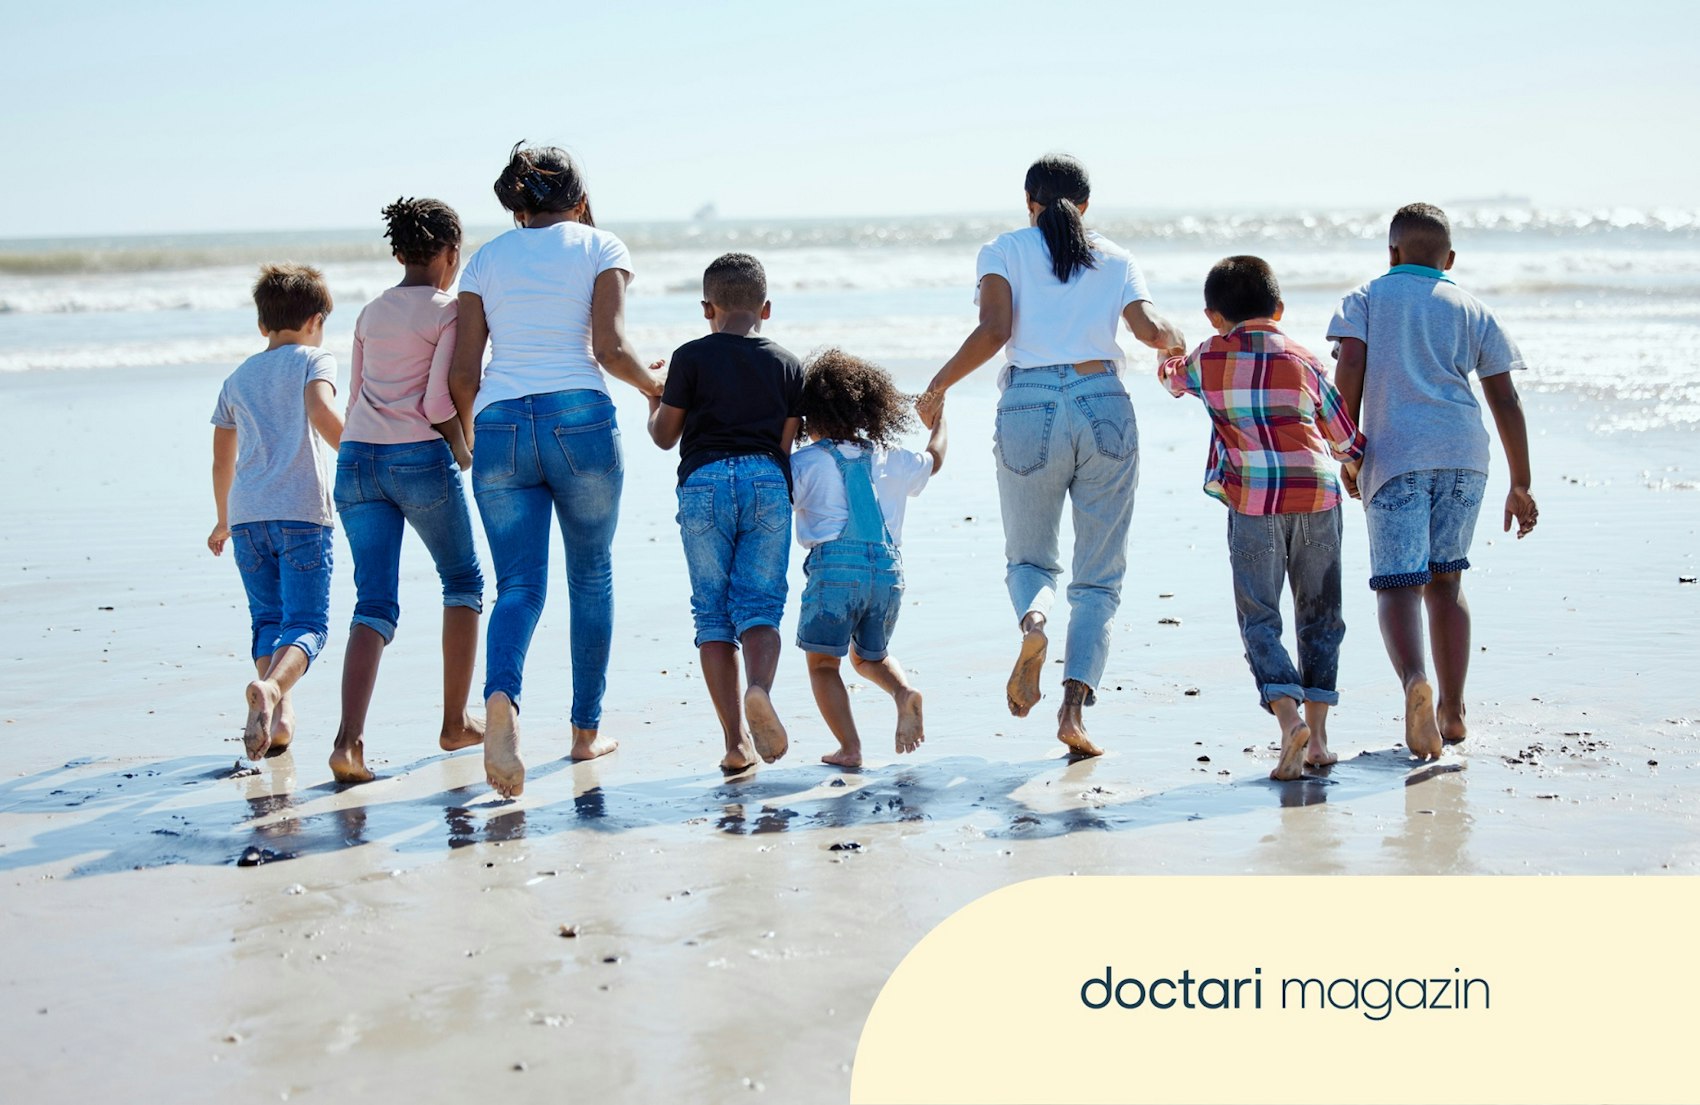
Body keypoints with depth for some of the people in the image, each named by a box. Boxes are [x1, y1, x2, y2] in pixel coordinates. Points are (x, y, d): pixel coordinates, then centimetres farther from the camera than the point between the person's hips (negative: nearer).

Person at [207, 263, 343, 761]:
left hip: (246, 514, 4)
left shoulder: (237, 378, 20)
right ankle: (271, 687, -33)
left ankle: (279, 714, -1)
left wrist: (224, 520, 37)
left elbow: (221, 461, 24)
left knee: (268, 620, 14)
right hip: (301, 513, -4)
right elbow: (322, 414, -16)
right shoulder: (314, 360, 6)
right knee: (306, 622, -6)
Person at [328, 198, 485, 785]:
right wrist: (462, 450, 5)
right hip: (421, 458, -5)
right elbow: (438, 404, -11)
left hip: (357, 458, 5)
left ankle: (349, 740, -19)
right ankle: (455, 723, 22)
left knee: (375, 604, 0)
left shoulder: (371, 312, 17)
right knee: (464, 581, 18)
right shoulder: (450, 311, -3)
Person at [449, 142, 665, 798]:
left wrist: (469, 432, 26)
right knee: (591, 574, 15)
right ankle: (586, 730, 21)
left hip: (500, 424, 2)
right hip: (579, 419, -2)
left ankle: (501, 696, -28)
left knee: (519, 584, 2)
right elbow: (610, 348, -7)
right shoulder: (600, 247, 7)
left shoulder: (486, 258, 14)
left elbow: (462, 374, 9)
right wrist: (652, 383, 13)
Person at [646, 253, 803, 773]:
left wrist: (653, 407, 33)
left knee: (713, 612, 4)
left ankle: (736, 742, -2)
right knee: (759, 605, 4)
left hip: (703, 482, -1)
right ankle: (760, 688, -29)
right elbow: (787, 444, 12)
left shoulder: (690, 357, 7)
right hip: (767, 482, 1)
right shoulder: (788, 364, 13)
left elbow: (665, 436, 12)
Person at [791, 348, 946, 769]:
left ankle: (849, 747, -4)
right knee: (871, 656, 25)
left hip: (835, 568, -5)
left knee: (822, 660, 6)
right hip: (889, 568, 5)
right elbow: (934, 459, 33)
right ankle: (904, 692, -4)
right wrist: (938, 417, 52)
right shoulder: (890, 458, 15)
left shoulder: (805, 462, -1)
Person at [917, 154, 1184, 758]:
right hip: (1104, 408, 1)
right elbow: (1149, 328, -1)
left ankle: (1033, 617, -18)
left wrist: (937, 388, 3)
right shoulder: (1116, 260, 14)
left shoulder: (1004, 250, 9)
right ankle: (1074, 705, -10)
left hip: (1029, 412, -1)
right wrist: (1174, 341, 22)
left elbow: (993, 330, -6)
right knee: (1098, 577, 7)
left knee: (1029, 557, 18)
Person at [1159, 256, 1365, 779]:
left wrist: (1171, 367, 58)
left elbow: (1176, 379, 34)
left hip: (1253, 500, -2)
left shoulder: (1207, 360, 9)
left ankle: (1289, 718, -19)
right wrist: (1356, 465, 42)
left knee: (1259, 618, 1)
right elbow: (1345, 438, 20)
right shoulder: (1305, 361, 12)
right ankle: (1318, 735, 9)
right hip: (1317, 493, 2)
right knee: (1319, 615, 12)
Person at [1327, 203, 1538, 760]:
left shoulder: (1366, 298, 13)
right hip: (1463, 452, 3)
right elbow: (1505, 402, 13)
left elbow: (1350, 367, -4)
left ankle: (1414, 679, -35)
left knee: (1398, 583, -7)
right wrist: (1520, 486, 17)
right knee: (1444, 579, 16)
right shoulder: (1472, 310, 17)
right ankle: (1452, 710, 18)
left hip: (1394, 456, -3)